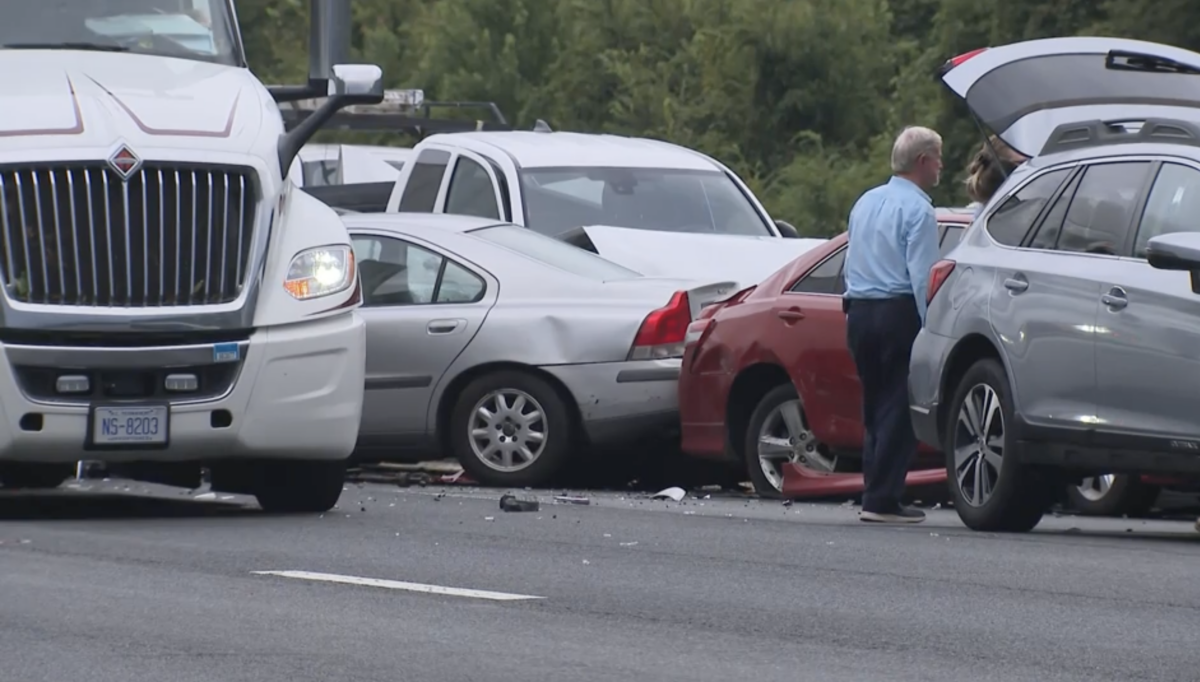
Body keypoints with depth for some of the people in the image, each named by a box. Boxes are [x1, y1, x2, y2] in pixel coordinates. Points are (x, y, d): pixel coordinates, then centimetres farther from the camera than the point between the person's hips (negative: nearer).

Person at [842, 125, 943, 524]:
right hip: (898, 311, -8)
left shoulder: (865, 203, 16)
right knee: (898, 411, -6)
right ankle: (882, 500, -10)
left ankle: (875, 492, 12)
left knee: (875, 409, 13)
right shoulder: (916, 210, -10)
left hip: (858, 312, 8)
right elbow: (923, 278, -17)